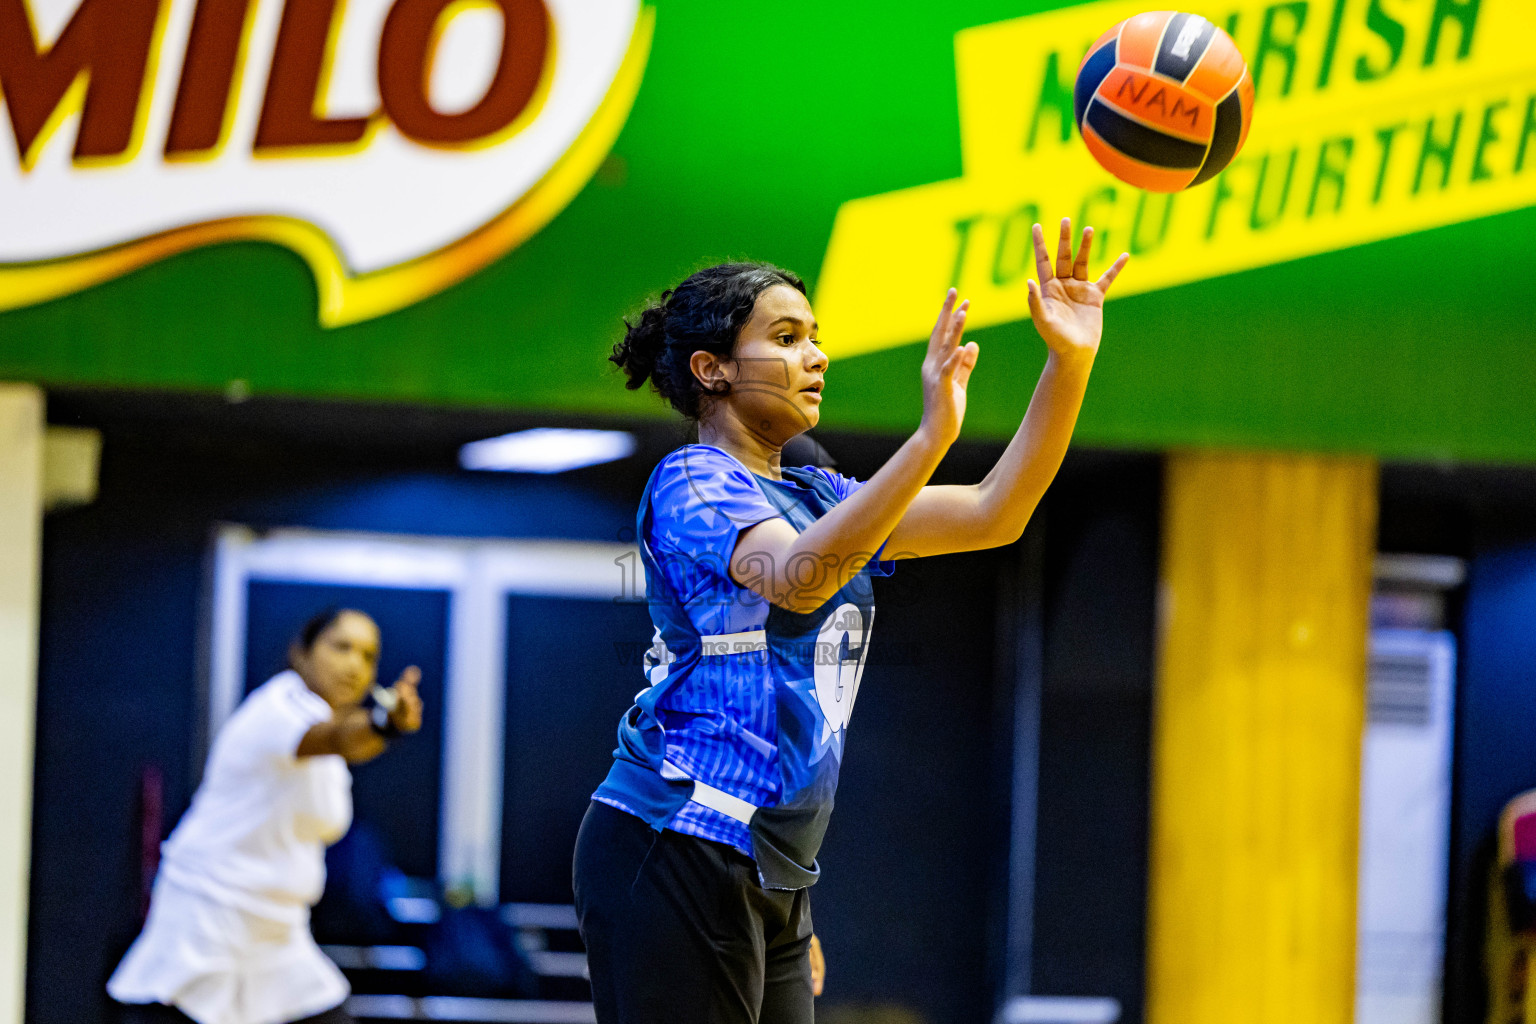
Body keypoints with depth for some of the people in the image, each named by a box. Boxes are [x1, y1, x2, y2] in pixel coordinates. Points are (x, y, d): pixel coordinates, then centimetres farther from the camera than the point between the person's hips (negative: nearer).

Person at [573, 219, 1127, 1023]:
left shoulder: (816, 498, 18)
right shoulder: (690, 482, -7)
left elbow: (994, 515, 13)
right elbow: (798, 578, -27)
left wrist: (1069, 364, 2)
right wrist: (932, 436, -36)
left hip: (770, 882, 9)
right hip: (675, 854, -9)